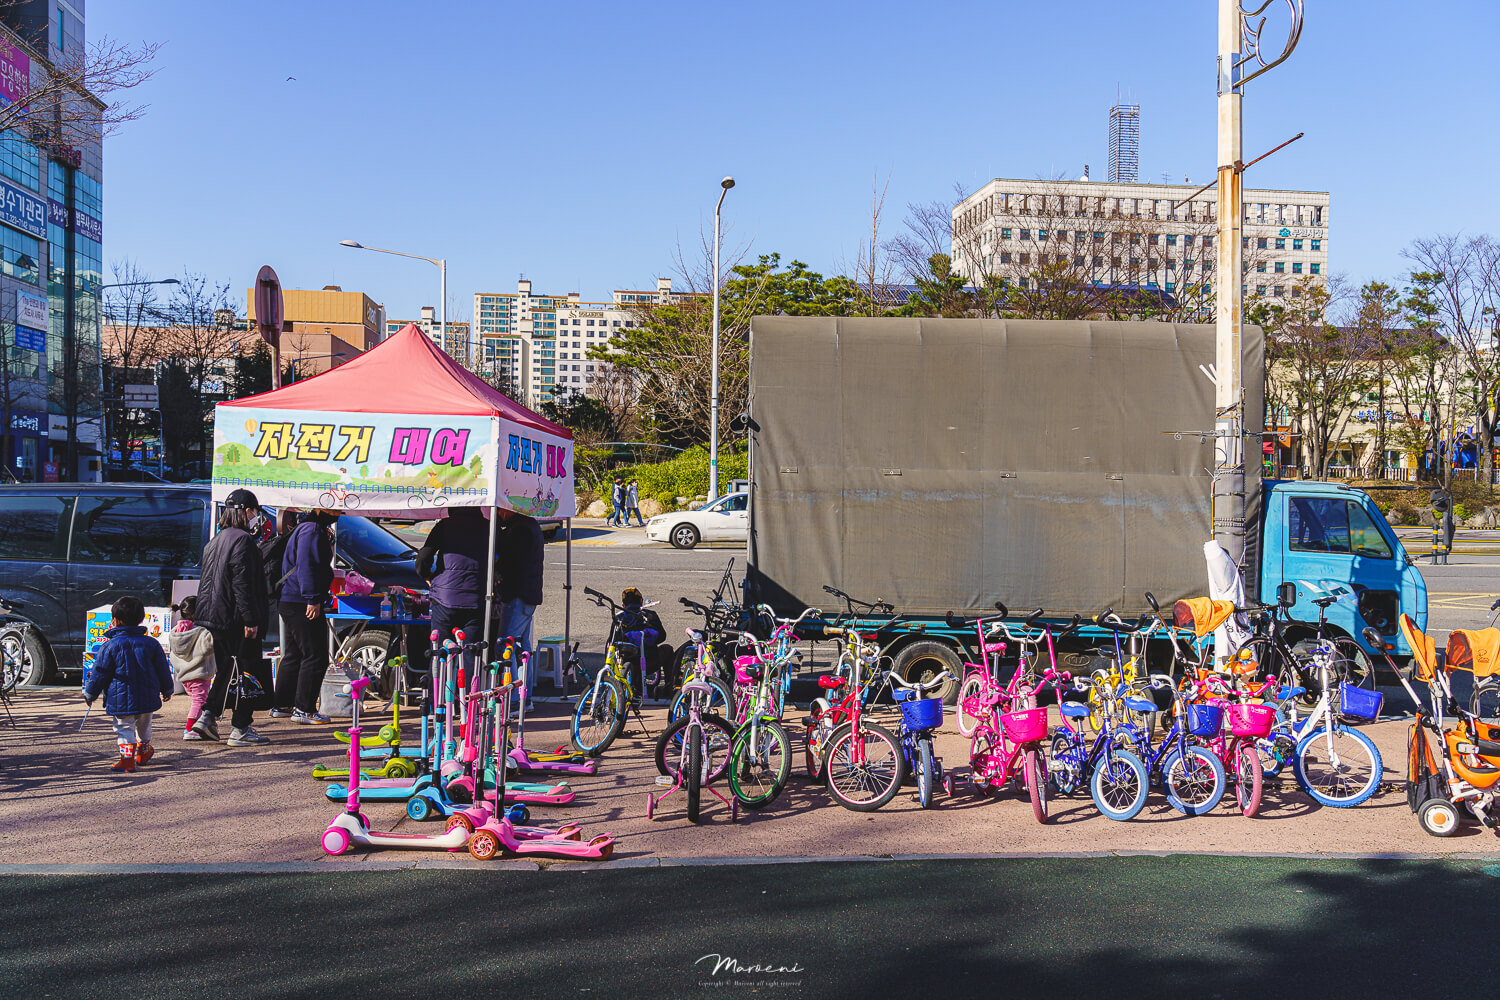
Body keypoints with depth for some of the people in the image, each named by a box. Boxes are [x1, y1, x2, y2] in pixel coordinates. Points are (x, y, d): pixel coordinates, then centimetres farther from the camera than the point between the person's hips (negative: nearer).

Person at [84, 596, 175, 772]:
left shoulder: (110, 645, -10)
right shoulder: (151, 643, 0)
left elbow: (100, 673, -5)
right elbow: (163, 670, 7)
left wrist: (90, 694, 8)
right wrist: (167, 690, 21)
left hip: (121, 700, -4)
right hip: (147, 698, 4)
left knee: (124, 728, 2)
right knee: (144, 726, 22)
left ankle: (127, 758, -9)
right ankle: (143, 752, 40)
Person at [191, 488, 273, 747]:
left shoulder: (215, 541, 17)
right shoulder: (243, 540, -13)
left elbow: (207, 582, 23)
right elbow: (243, 584, -20)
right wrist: (250, 620, -20)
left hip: (214, 618, 9)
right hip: (236, 619, -9)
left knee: (226, 670, 20)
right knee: (247, 672, -3)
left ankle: (208, 716, 14)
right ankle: (241, 730, -1)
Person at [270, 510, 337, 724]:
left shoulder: (311, 529, 20)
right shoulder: (312, 530, -14)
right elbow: (306, 566, -23)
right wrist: (312, 599, -25)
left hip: (289, 602, 11)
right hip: (301, 603, -11)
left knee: (294, 655, 17)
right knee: (315, 656, -7)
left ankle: (281, 705, 23)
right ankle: (303, 709, -4)